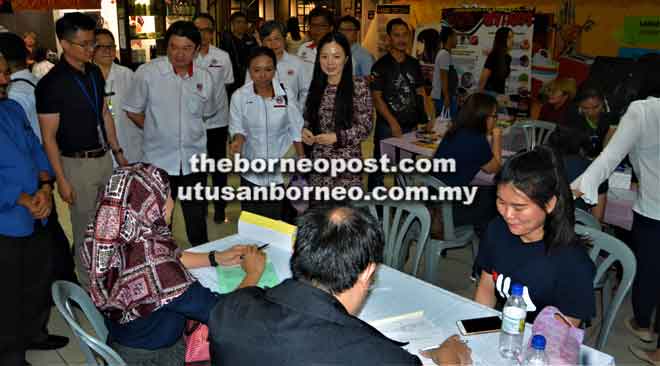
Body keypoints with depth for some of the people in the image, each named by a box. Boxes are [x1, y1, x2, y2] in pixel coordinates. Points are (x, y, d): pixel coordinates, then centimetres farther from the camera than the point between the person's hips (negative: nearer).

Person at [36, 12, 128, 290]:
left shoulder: (95, 73, 3)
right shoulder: (52, 84, -16)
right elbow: (49, 137, -13)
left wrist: (118, 152, 13)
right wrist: (61, 180, -14)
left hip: (104, 157, 6)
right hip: (78, 164, -6)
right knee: (85, 227, 8)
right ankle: (88, 286, 26)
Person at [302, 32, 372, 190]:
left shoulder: (359, 85, -6)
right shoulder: (316, 86, 7)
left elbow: (365, 128, -8)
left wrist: (337, 137, -20)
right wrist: (305, 131, -7)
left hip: (347, 164, -4)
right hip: (318, 162, 4)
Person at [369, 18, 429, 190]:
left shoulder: (413, 63, 9)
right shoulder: (381, 65, -7)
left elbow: (420, 92, 13)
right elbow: (377, 97, -11)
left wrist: (425, 118, 0)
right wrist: (393, 123, -18)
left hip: (411, 125, 5)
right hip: (387, 126, -5)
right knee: (380, 168, 1)